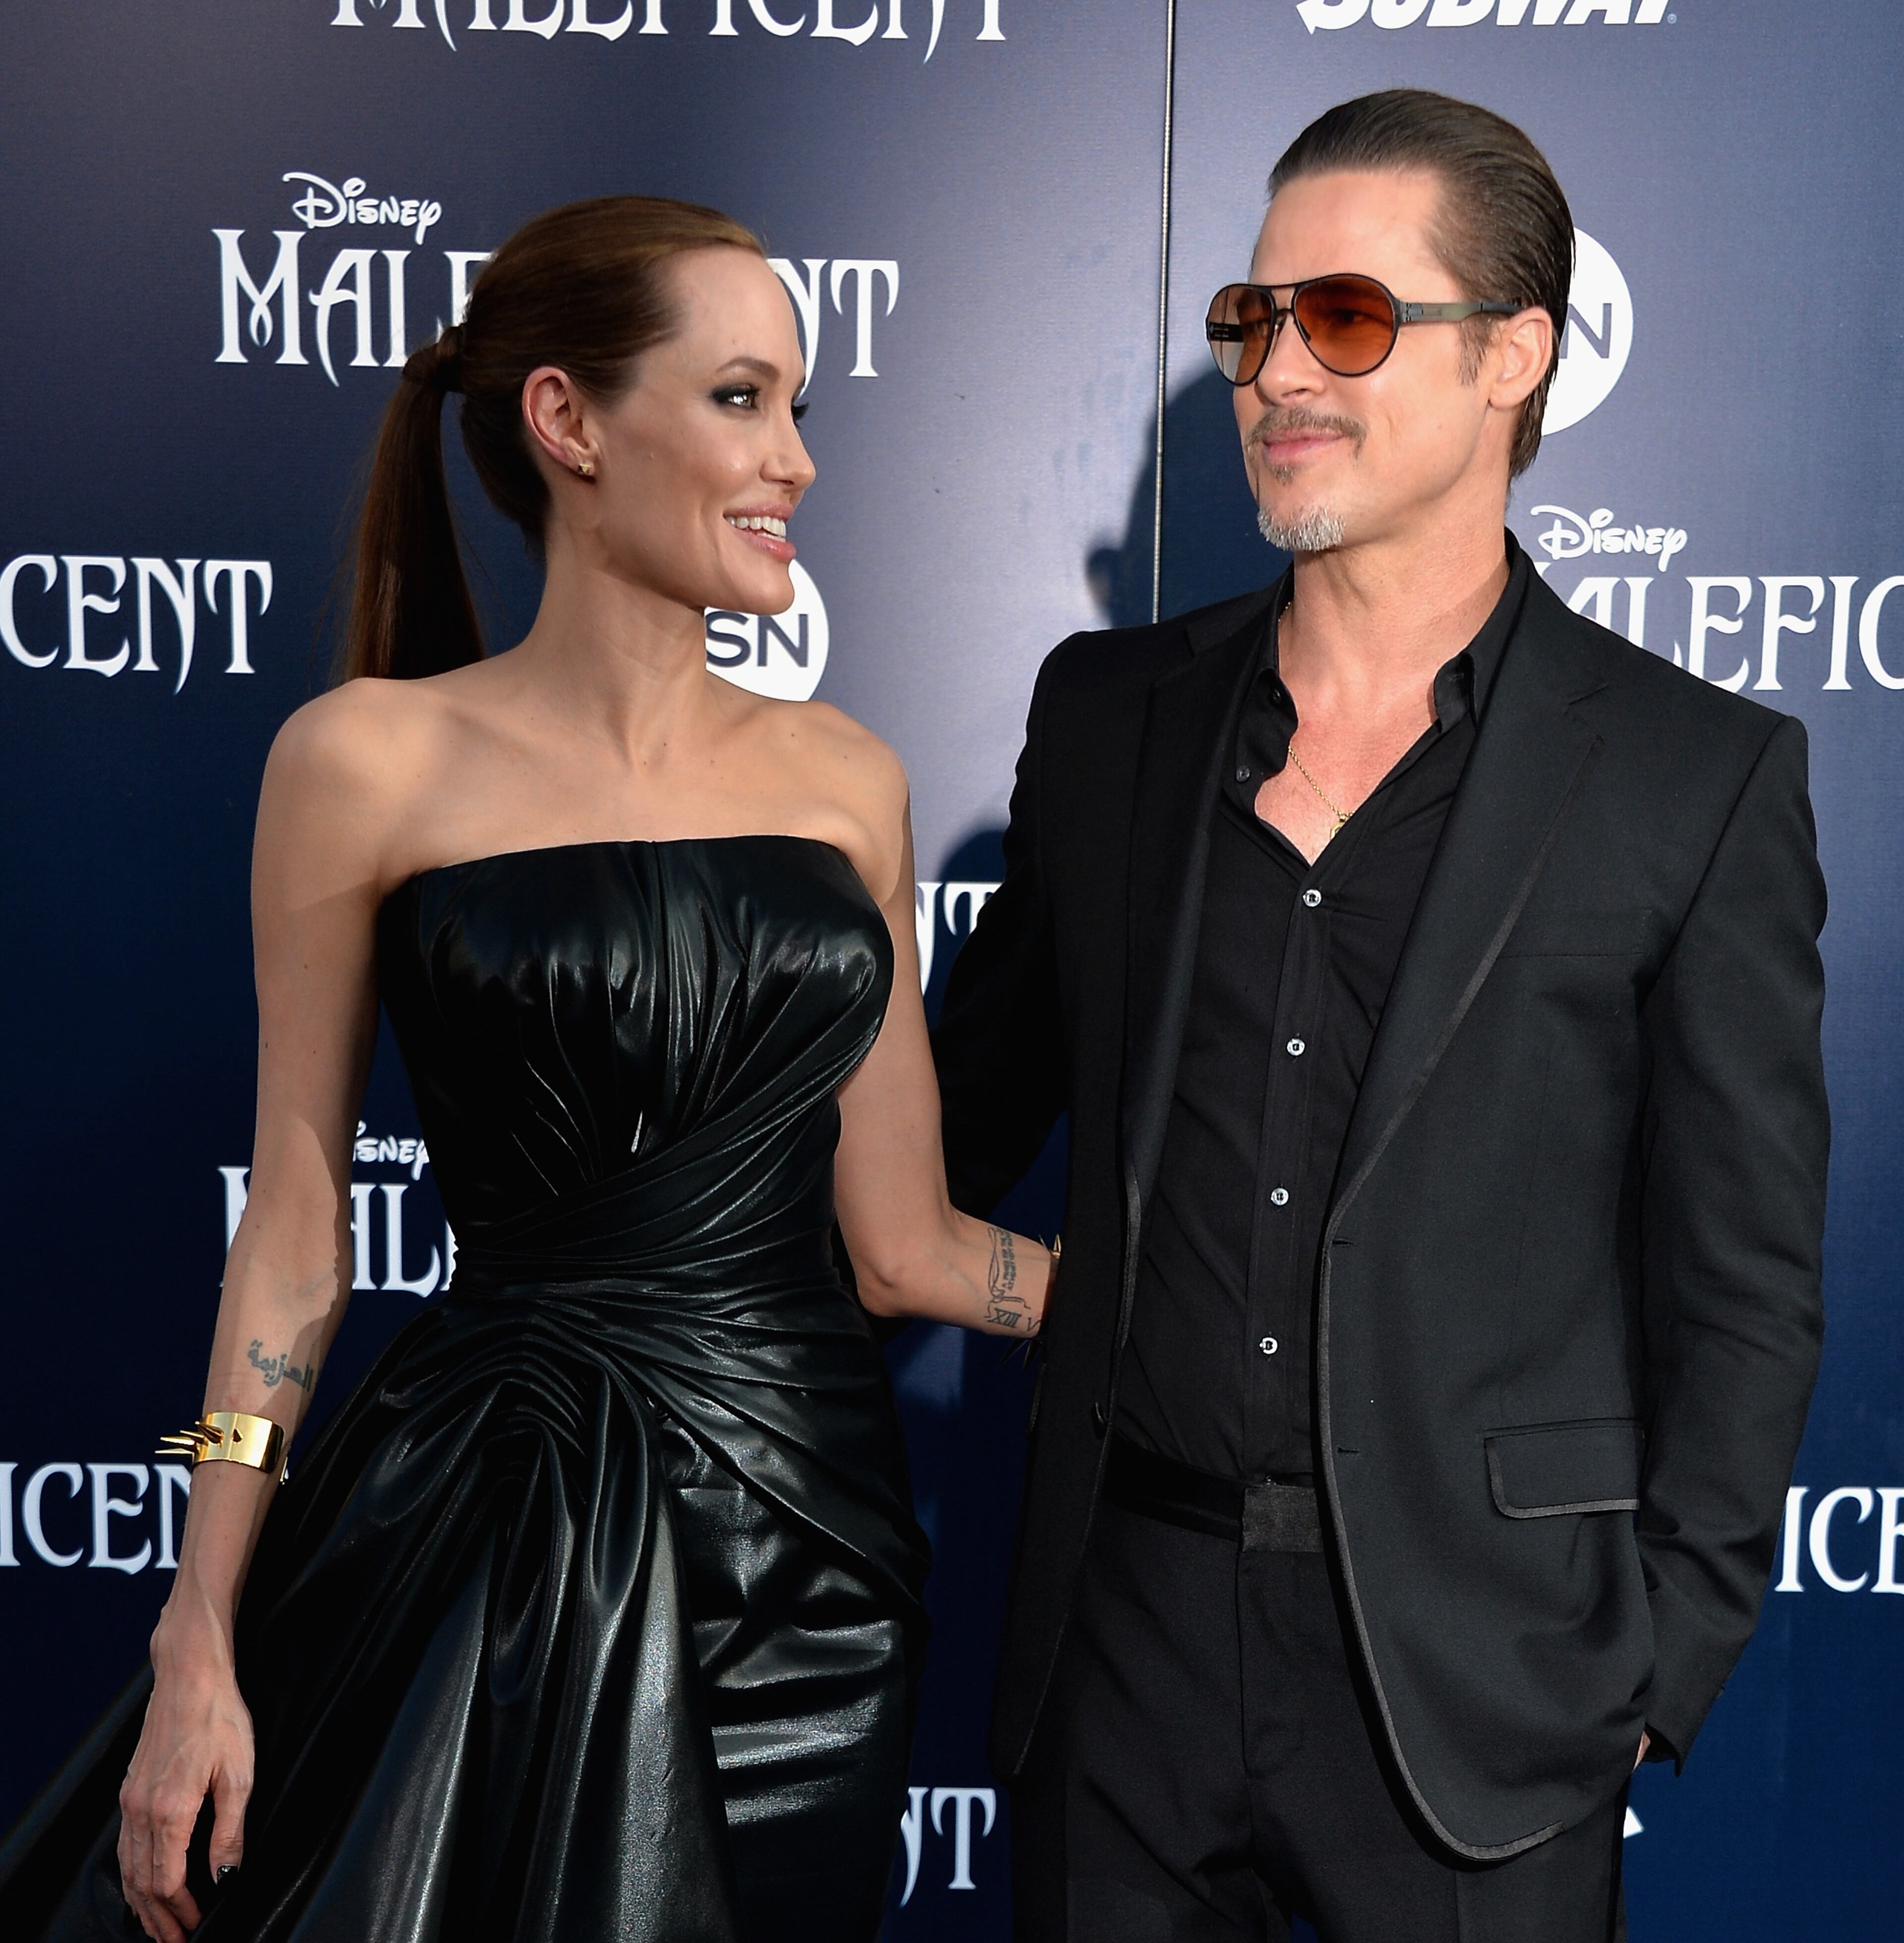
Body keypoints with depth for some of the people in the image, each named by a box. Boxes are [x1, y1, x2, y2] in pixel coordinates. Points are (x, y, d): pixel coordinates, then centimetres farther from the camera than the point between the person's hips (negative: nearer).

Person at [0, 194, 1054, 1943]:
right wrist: (199, 1649, -2)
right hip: (487, 1534, -3)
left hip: (803, 1535, 4)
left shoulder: (845, 780, 4)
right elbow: (296, 1227, -2)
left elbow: (905, 1243, 6)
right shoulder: (371, 761, -5)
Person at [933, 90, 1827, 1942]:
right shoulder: (1108, 709, 5)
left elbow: (1743, 1283, -2)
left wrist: (1655, 1660, -6)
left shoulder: (1701, 778, -5)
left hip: (1473, 1671, -2)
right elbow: (977, 1090, 14)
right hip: (1126, 1627, 3)